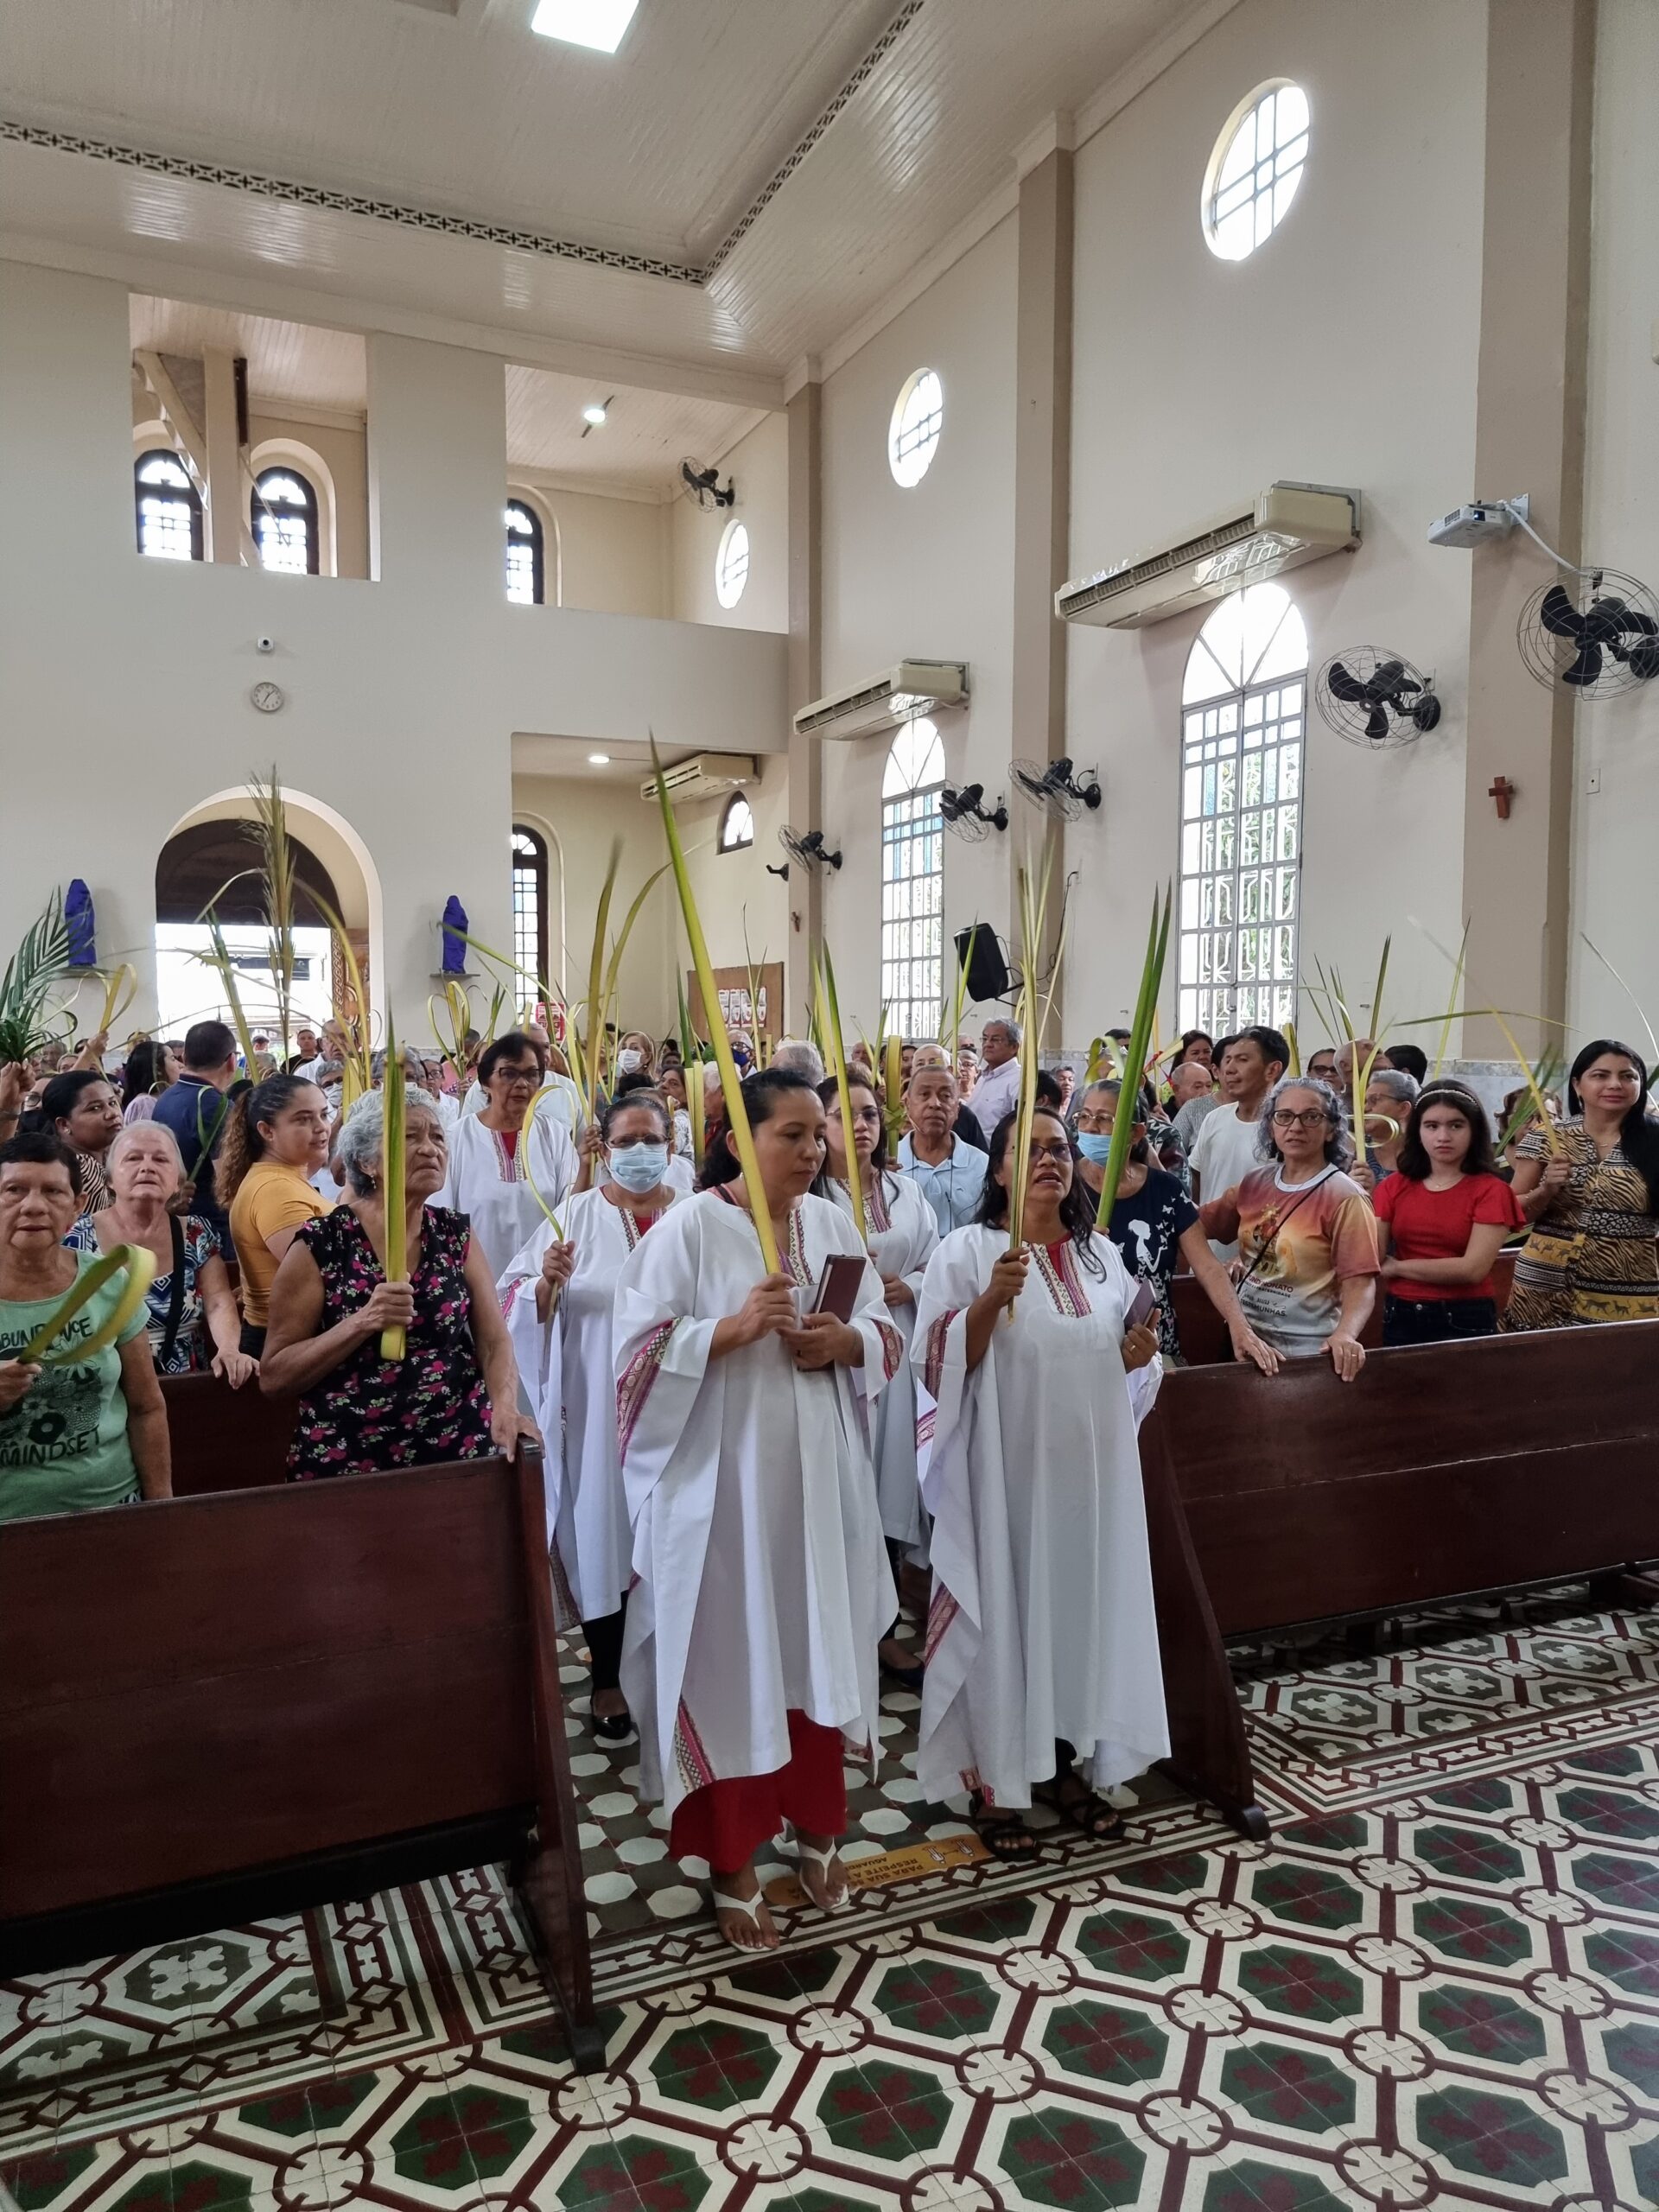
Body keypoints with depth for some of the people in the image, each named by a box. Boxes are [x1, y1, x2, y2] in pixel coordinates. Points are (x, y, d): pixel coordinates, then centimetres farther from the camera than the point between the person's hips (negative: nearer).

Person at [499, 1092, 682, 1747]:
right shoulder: (575, 1215, -1)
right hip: (598, 1409, -1)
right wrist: (547, 1281, -24)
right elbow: (519, 1304, -5)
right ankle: (608, 1680, 24)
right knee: (604, 1533, 6)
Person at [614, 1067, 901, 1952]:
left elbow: (885, 1334, 10)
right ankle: (733, 1865, 24)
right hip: (722, 1483, -5)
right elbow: (640, 1351, -13)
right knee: (731, 1663, 6)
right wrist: (733, 1328, -25)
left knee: (820, 1649, 16)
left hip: (820, 1478, 5)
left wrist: (845, 1341, -11)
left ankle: (817, 1830, 37)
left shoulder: (831, 1224, 4)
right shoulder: (688, 1228, -12)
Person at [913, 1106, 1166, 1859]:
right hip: (1005, 1467, -5)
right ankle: (992, 1781, 18)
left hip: (1089, 1465, 5)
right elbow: (937, 1363, -13)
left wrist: (1137, 1356, -3)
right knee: (1002, 1611, 2)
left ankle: (1063, 1763, 30)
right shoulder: (968, 1250, -8)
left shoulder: (1102, 1254, 9)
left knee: (1082, 1605, 13)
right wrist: (991, 1300, -27)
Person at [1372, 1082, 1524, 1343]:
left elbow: (1473, 1268, -16)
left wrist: (1397, 1266, -8)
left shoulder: (1490, 1190, -6)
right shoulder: (1393, 1186, 4)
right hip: (1400, 1318, 3)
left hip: (1464, 1321, -3)